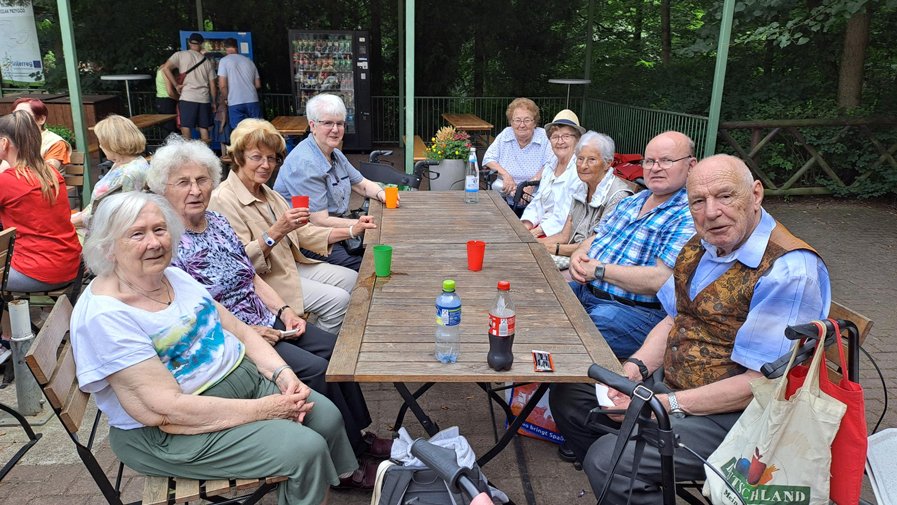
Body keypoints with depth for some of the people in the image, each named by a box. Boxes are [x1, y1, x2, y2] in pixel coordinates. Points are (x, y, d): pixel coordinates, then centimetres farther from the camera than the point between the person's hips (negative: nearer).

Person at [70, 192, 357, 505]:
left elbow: (238, 330, 7)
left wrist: (283, 373, -9)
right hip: (174, 434, -8)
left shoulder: (175, 277, 4)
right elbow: (168, 409, -25)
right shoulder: (104, 316, -21)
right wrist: (263, 409, -23)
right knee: (306, 448, -18)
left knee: (327, 417, 0)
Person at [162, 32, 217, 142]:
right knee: (204, 128, 8)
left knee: (186, 127, -2)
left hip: (187, 98, -3)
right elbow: (212, 85, 11)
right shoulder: (207, 61, 11)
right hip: (204, 99, 3)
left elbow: (165, 68, -7)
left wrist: (176, 85, 0)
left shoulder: (180, 55, 4)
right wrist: (213, 103, 19)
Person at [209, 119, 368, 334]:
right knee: (337, 299, -17)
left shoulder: (267, 193, 12)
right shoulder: (224, 200, -18)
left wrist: (351, 231, -2)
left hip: (291, 266, 9)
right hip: (264, 280, -9)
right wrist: (276, 232, -36)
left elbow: (303, 232, 8)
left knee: (351, 279, 4)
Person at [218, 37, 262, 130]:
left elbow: (222, 85, -7)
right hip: (253, 101, 3)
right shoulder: (249, 60, 13)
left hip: (235, 103, -3)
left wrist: (226, 98, 10)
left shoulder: (224, 61, 1)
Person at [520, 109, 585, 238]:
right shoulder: (549, 167, 16)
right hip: (540, 226, 8)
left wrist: (538, 231, -20)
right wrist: (527, 225, -4)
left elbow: (569, 215, -19)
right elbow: (537, 202, 14)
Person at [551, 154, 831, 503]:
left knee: (608, 459, -26)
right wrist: (635, 366, -4)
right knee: (568, 396, 7)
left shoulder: (789, 271, -22)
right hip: (672, 383, 9)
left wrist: (665, 405, -21)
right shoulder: (699, 249, 5)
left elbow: (762, 383, -23)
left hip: (729, 414, -8)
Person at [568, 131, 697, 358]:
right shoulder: (631, 202, 15)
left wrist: (598, 269, -16)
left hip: (637, 311, -9)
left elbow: (661, 280, -22)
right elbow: (594, 239, 21)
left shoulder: (689, 217, -13)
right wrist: (577, 257, -4)